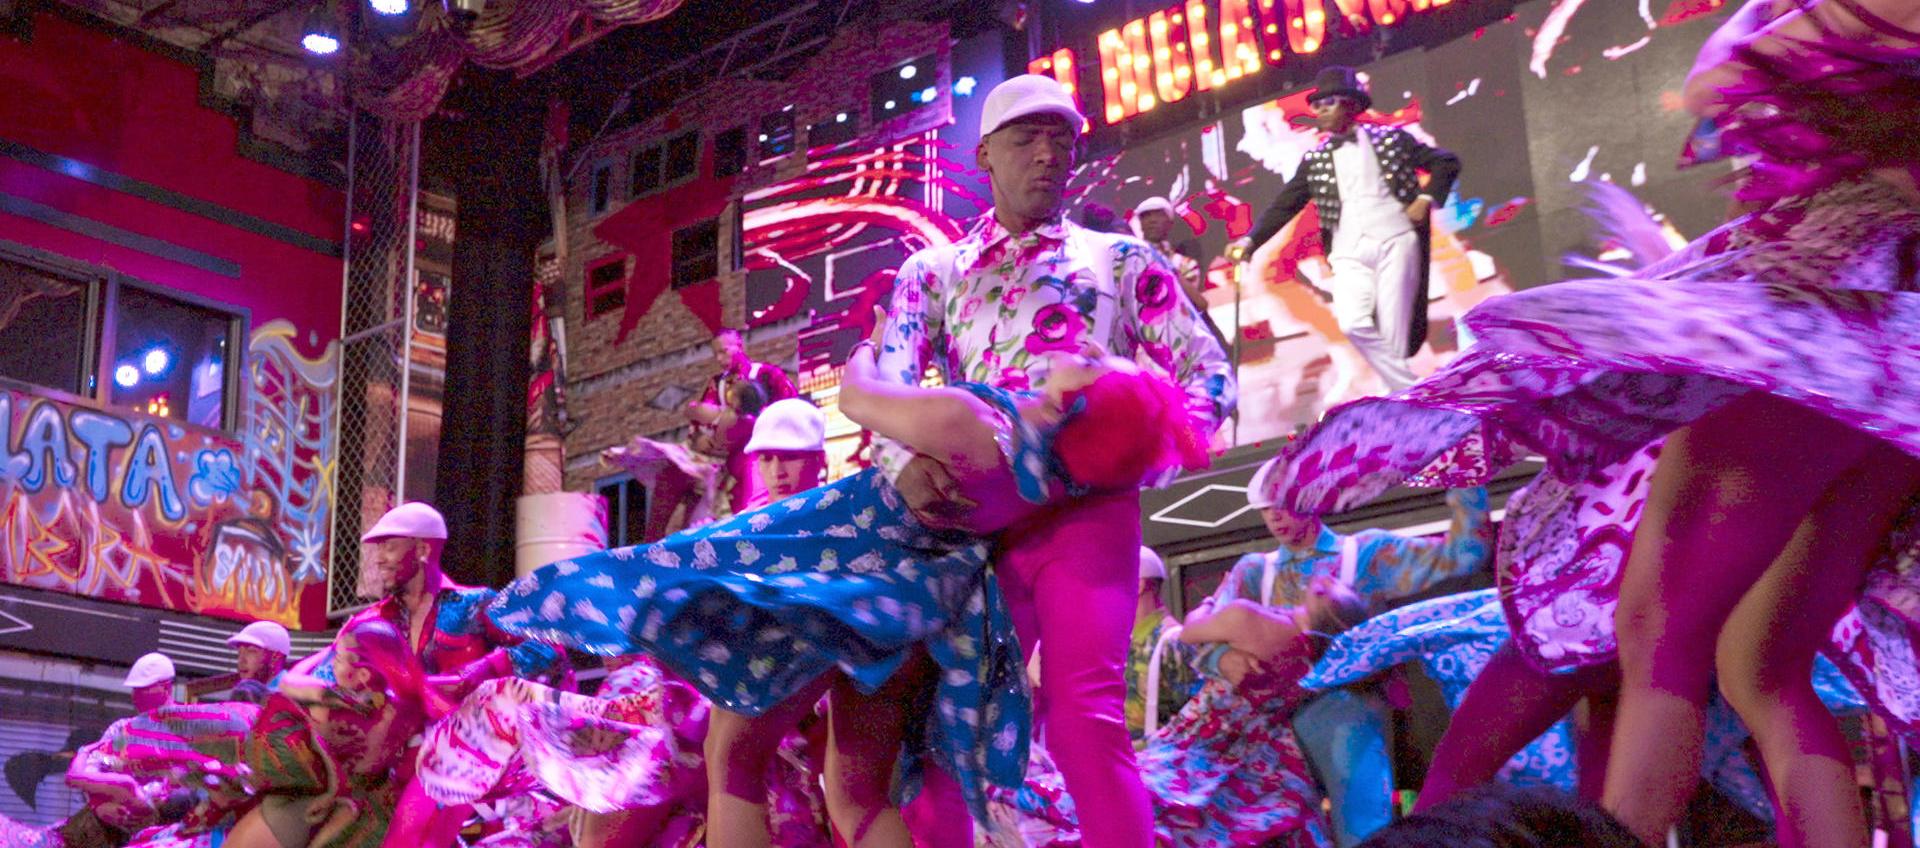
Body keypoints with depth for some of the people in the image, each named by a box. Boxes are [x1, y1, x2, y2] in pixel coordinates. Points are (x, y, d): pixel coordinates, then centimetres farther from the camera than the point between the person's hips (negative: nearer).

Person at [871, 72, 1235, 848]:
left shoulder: (1122, 260, 16)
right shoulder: (933, 272, 18)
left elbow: (1208, 371, 11)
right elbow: (887, 384, 3)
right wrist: (903, 463, -20)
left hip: (1086, 510, -2)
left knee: (1084, 719, -17)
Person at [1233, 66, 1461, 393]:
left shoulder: (1390, 139, 8)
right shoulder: (1315, 161, 15)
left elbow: (1446, 162, 11)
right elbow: (1286, 204, 11)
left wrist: (1426, 198, -4)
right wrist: (1251, 239, -2)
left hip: (1395, 241, -2)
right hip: (1350, 253, 2)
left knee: (1394, 332, -7)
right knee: (1353, 325, -19)